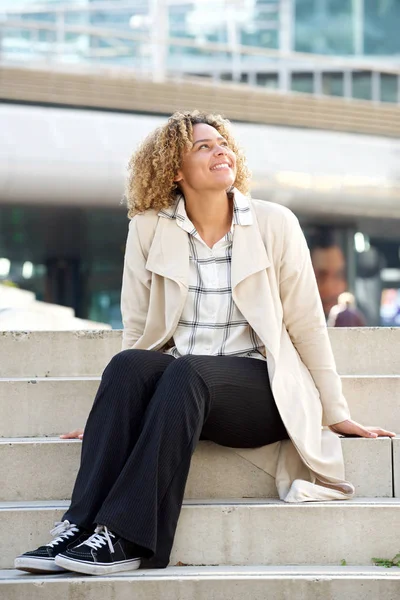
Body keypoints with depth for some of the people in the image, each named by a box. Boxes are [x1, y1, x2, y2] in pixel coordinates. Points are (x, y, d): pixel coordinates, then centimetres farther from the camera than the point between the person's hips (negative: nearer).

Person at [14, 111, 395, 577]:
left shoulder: (275, 224, 2)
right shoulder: (148, 228, 6)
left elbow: (307, 325, 5)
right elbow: (136, 330, 10)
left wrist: (336, 415, 6)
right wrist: (113, 417, 7)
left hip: (257, 387, -2)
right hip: (176, 386, 2)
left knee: (185, 371, -34)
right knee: (128, 364, -31)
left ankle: (124, 537, -40)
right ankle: (80, 527, -38)